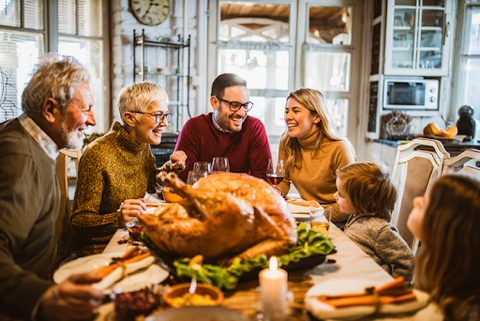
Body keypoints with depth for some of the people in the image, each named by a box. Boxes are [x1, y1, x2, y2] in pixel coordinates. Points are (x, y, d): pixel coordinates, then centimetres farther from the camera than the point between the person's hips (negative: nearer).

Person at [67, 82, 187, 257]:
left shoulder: (144, 146, 3)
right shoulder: (98, 154, -20)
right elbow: (78, 222, -17)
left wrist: (169, 168, 3)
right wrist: (117, 219, -34)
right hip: (100, 248, -7)